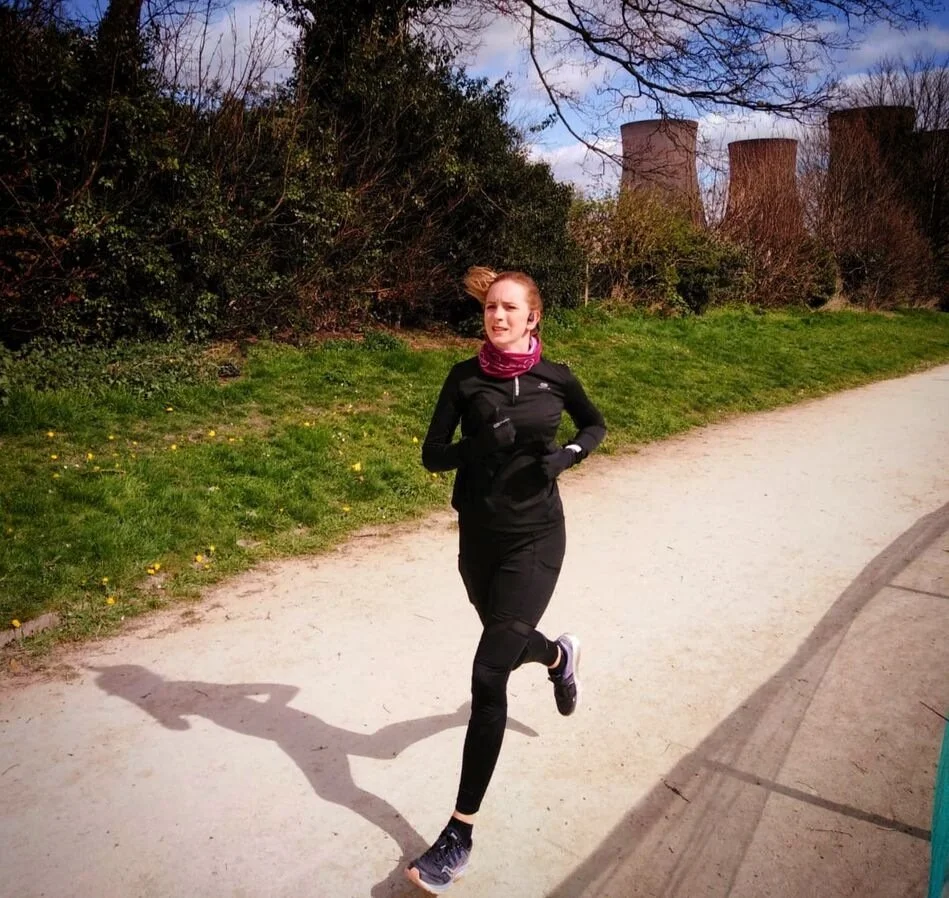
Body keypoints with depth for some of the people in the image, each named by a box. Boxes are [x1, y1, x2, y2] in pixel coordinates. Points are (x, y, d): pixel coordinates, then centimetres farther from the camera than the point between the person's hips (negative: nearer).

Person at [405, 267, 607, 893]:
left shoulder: (556, 378, -3)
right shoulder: (465, 378, -3)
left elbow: (596, 425, 14)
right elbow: (432, 454, -5)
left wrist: (569, 454, -7)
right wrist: (479, 443, -24)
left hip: (534, 540, -3)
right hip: (478, 538, 3)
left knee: (489, 674, -11)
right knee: (509, 642, 25)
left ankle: (461, 832, 0)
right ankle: (559, 655, 63)